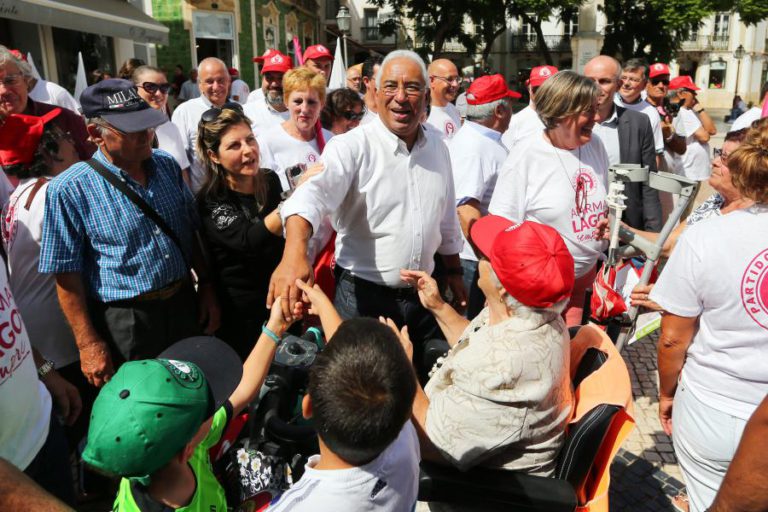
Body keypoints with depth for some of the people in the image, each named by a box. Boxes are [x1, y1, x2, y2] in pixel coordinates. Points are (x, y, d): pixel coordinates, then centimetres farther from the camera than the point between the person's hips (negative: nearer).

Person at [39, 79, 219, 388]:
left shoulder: (167, 165, 1)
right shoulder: (70, 189, -15)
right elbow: (67, 275, -12)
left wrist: (206, 287, 8)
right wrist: (88, 343, -11)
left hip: (184, 305, 5)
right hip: (125, 323, -4)